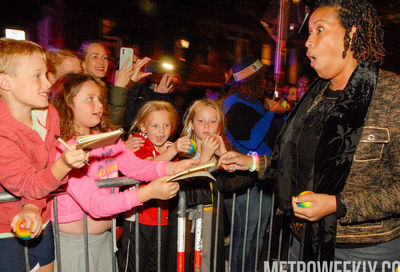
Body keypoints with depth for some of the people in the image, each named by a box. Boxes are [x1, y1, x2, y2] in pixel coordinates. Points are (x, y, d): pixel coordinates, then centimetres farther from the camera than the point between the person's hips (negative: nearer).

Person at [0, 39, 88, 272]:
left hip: (40, 219, 6)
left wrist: (33, 207, -22)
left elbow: (49, 171, -7)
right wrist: (64, 165, -45)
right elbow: (28, 185, -26)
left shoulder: (49, 114, -8)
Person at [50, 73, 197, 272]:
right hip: (73, 241, -6)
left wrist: (171, 168, -23)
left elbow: (135, 165, -7)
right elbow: (95, 204, -28)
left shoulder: (107, 136, 2)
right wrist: (148, 192, -36)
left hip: (104, 235, 7)